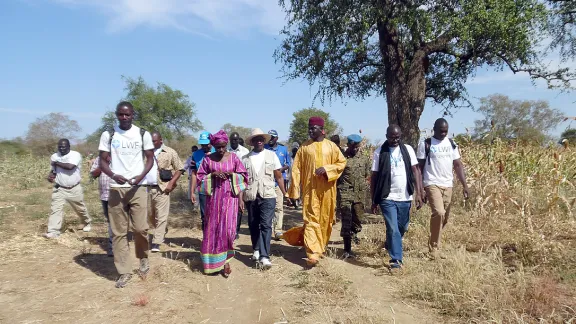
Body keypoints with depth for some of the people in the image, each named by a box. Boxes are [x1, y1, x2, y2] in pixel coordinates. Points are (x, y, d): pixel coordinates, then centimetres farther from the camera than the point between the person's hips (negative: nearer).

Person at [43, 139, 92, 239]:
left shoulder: (75, 155, -15)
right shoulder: (54, 156, 2)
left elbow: (70, 166, -32)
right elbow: (53, 170, 15)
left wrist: (57, 163, -18)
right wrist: (50, 175, -8)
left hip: (74, 189, -3)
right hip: (59, 188, 3)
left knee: (80, 208, 14)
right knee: (55, 209, -9)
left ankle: (87, 223, 39)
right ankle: (53, 231, -7)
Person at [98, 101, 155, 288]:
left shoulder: (143, 134, 3)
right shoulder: (108, 135, 4)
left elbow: (150, 159, 6)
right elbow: (102, 161, 4)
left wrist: (141, 176, -13)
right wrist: (114, 176, -16)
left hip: (138, 188, -1)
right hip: (116, 188, 1)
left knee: (140, 228, -5)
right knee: (119, 232, 3)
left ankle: (143, 258, 24)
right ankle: (124, 272, 12)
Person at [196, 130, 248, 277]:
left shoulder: (233, 158, 2)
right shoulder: (208, 159, 3)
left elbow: (242, 178, 5)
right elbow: (200, 177, 5)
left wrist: (237, 186, -8)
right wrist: (213, 174, -10)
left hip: (230, 196, -1)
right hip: (214, 197, 1)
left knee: (228, 227, -6)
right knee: (213, 228, 5)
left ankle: (225, 260, 10)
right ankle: (214, 261, 19)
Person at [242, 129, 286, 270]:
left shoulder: (271, 155, 5)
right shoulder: (245, 158, 7)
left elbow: (278, 176, 6)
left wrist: (285, 194, 1)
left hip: (268, 196, -2)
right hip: (250, 197, 2)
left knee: (266, 225, -10)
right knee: (253, 225, 12)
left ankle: (264, 256, -11)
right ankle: (256, 250, 31)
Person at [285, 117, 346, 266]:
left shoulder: (331, 146, 3)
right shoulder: (304, 146, 2)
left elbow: (342, 162, 4)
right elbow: (296, 168, 1)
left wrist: (326, 169, -13)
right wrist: (295, 189, -6)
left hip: (327, 189, 1)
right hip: (310, 188, -1)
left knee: (325, 219, 10)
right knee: (311, 220, -7)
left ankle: (321, 246, 32)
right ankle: (313, 253, -10)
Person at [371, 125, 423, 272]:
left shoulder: (408, 149, 2)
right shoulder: (379, 153, -3)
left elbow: (415, 171, 2)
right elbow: (374, 177, 0)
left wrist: (418, 194, -6)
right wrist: (374, 201, -1)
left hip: (405, 197, 3)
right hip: (388, 198, -3)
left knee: (402, 228, 17)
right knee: (393, 229, -9)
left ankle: (390, 245, 44)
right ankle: (396, 260, -1)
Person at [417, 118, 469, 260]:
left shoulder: (451, 144, 10)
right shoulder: (425, 144, -3)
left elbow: (458, 165, 12)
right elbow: (419, 168, -3)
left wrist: (465, 185, 3)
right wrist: (420, 189, -10)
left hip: (448, 186, 5)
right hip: (433, 185, -5)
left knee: (444, 218, 9)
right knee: (438, 213, -22)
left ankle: (433, 243, 29)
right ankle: (434, 247, -8)